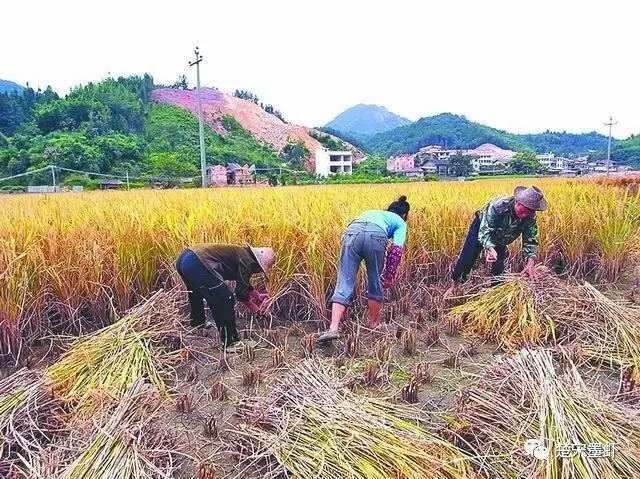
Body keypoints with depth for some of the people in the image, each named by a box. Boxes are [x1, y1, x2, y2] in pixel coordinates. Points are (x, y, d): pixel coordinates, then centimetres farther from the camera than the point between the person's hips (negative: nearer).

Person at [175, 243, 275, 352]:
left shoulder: (243, 254, 22)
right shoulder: (247, 261, -6)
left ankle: (197, 325, 59)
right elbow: (241, 292, -6)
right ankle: (230, 342, 3)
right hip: (196, 264, -11)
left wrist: (258, 296, 37)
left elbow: (243, 283, 37)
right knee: (225, 300, -4)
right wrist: (255, 308, 9)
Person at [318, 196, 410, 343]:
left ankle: (333, 328, -13)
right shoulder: (400, 223, 31)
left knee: (344, 284, 0)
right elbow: (397, 249, 11)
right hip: (376, 235, -2)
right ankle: (373, 324, 30)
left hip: (353, 232, 3)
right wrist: (390, 276, 17)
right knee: (375, 284, 19)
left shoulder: (372, 212, 44)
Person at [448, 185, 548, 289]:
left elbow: (531, 241, -27)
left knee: (499, 267, -3)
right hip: (481, 227, -3)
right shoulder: (498, 206, -43)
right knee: (467, 258, -4)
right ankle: (455, 284, 19)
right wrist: (490, 248, -64)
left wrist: (531, 261, -47)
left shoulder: (530, 218, -29)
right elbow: (485, 231, -44)